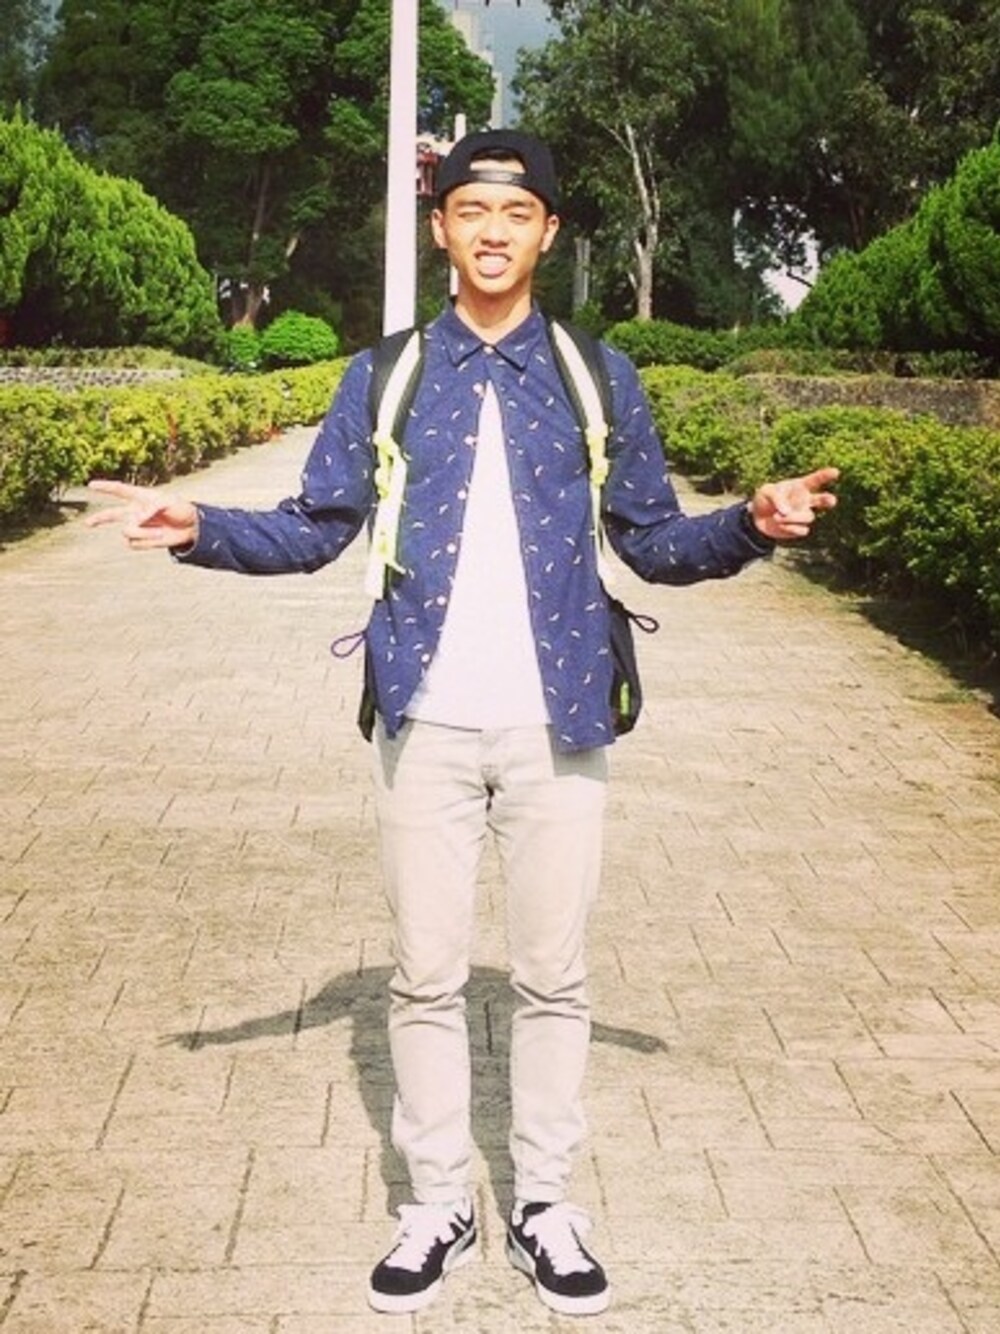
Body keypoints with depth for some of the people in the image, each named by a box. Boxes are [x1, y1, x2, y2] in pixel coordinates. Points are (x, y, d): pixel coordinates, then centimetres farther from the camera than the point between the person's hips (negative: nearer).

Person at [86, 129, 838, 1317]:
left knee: (552, 978, 8)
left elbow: (652, 540, 5)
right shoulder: (383, 379, 5)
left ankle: (545, 1207, 23)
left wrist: (751, 524, -12)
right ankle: (436, 1208, 22)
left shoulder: (597, 377, 5)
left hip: (557, 728, 0)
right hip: (425, 727, 0)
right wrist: (199, 528, -12)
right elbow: (313, 529, 4)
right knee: (426, 979, 8)